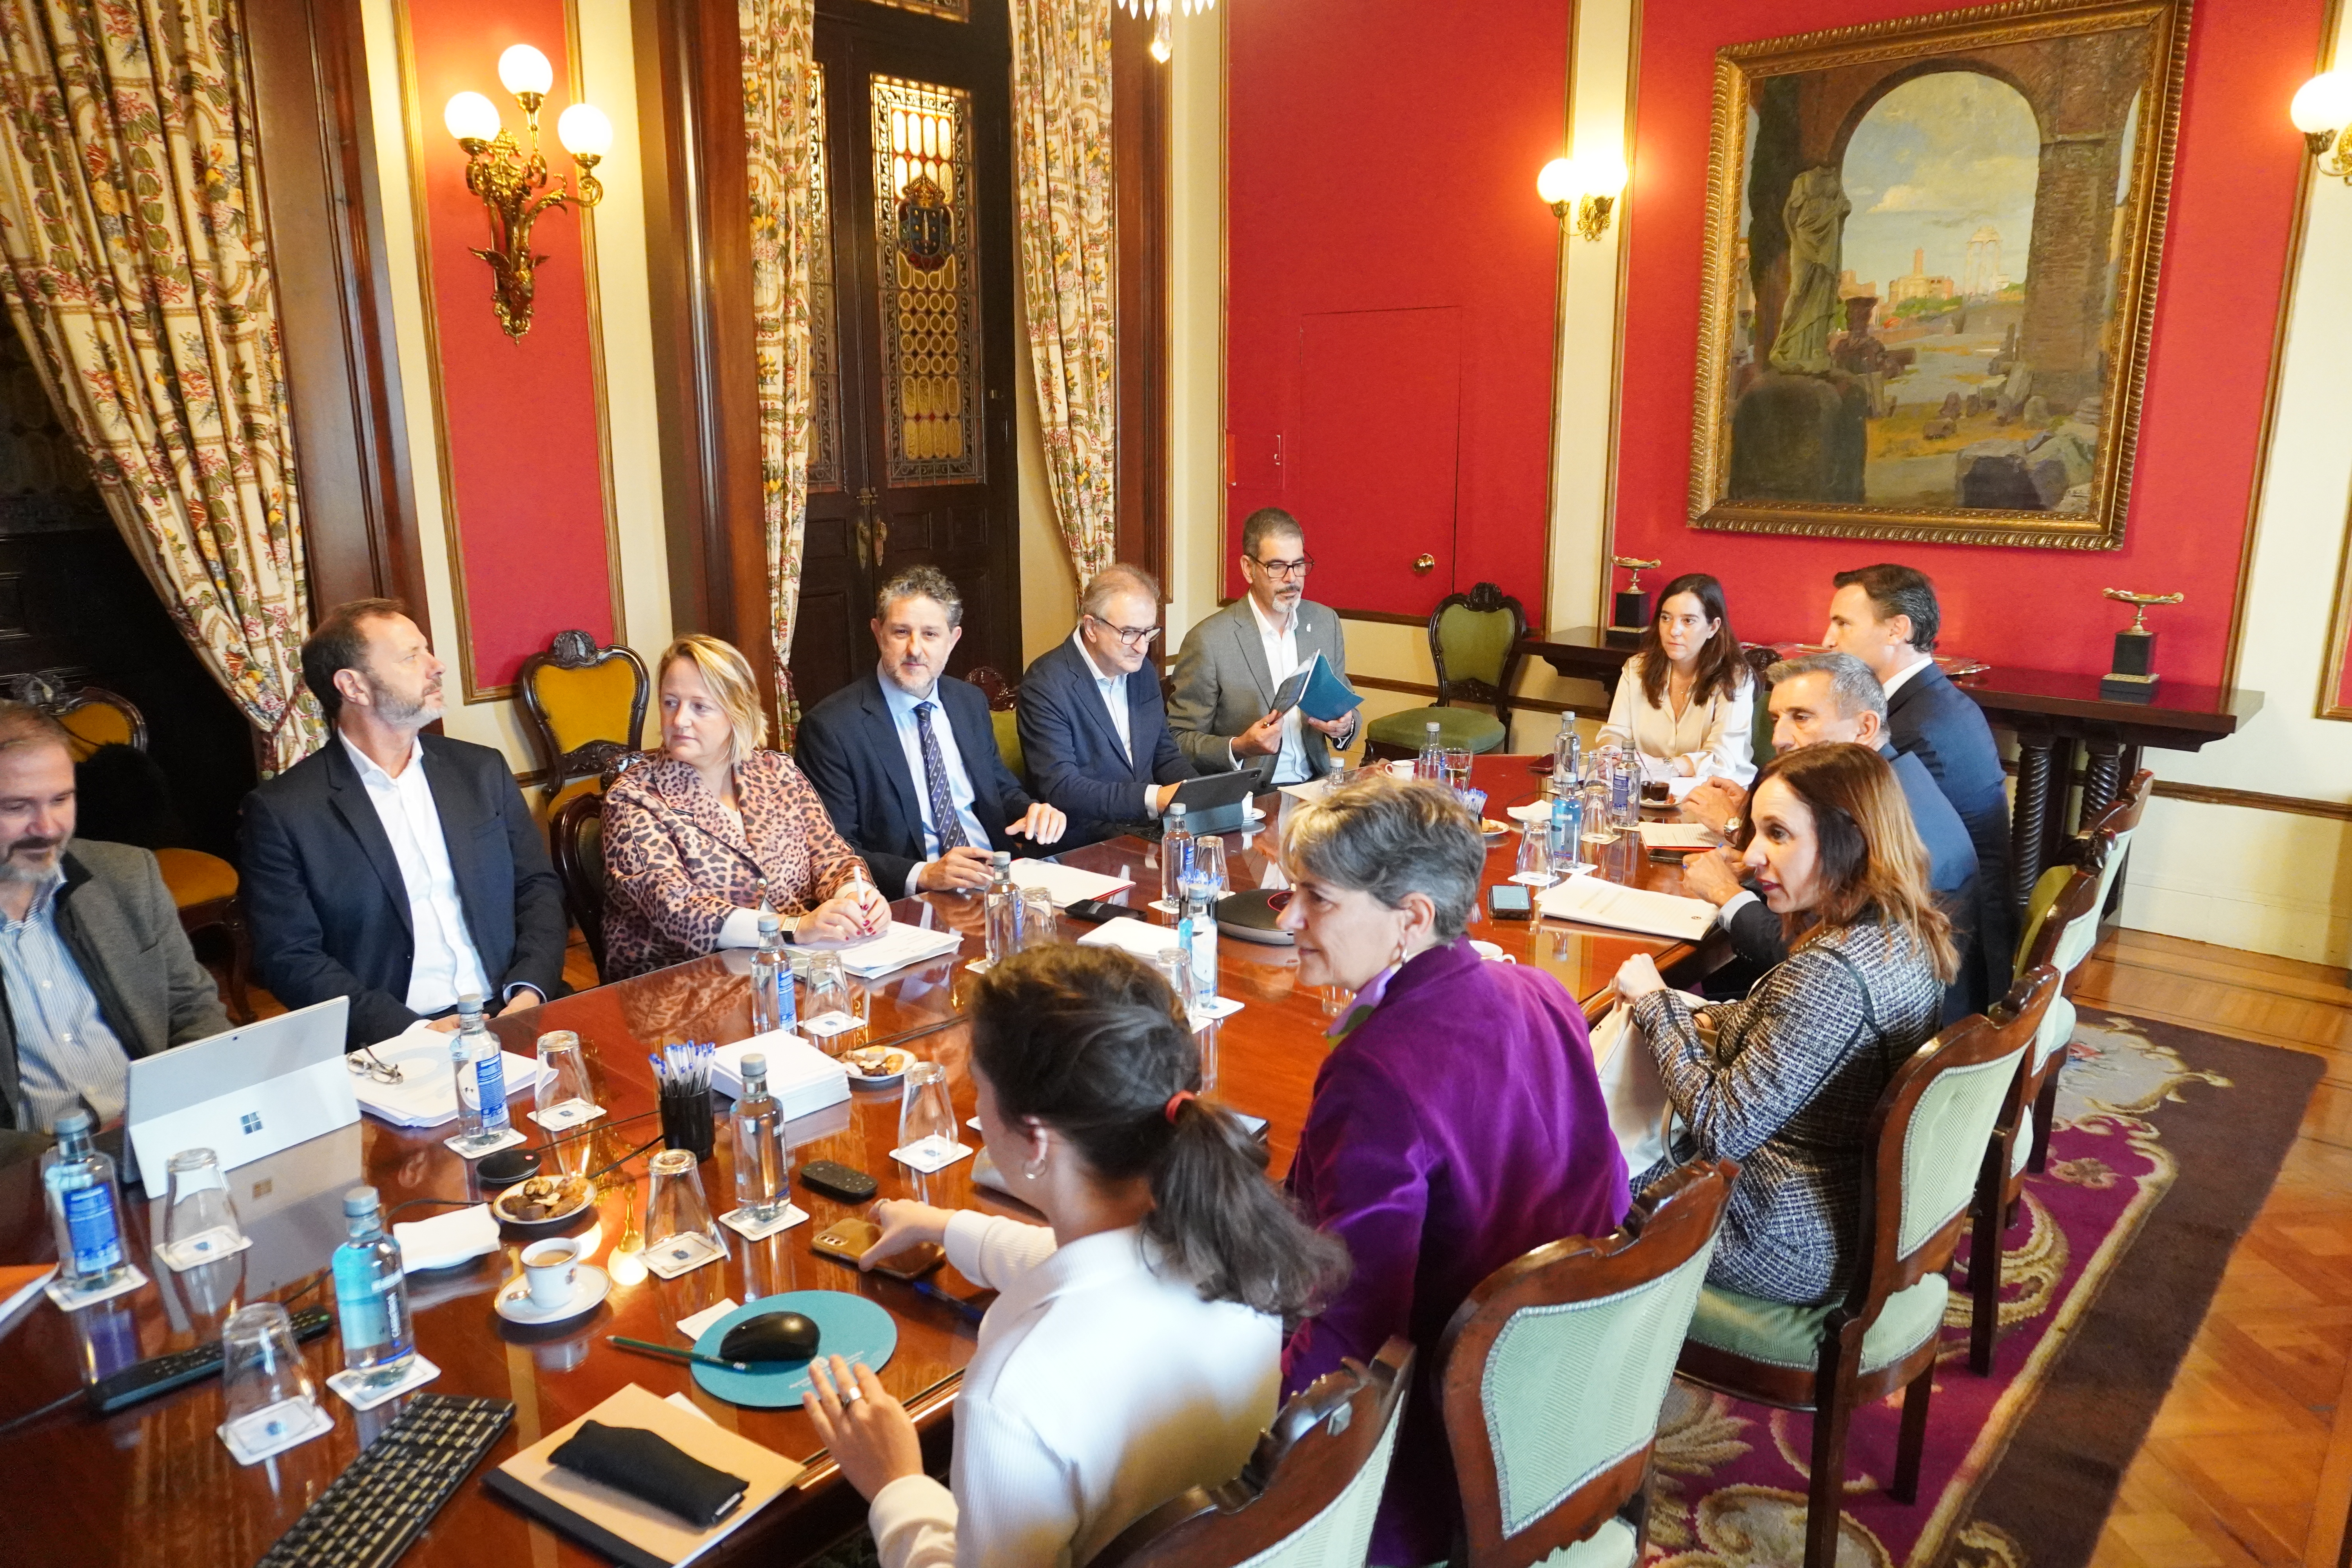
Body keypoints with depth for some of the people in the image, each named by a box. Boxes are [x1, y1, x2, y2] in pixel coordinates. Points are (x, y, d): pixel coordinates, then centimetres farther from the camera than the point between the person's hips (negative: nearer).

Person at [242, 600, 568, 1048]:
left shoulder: (482, 771, 12)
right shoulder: (282, 811, 0)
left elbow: (539, 887, 13)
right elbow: (290, 958, -3)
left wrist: (530, 991, -6)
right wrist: (414, 1031, -15)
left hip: (510, 1019, 3)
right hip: (391, 1045, -3)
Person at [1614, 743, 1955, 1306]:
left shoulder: (1829, 973, -34)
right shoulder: (1905, 931, -4)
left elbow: (1722, 1128, -28)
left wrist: (1654, 1002, -17)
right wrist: (1708, 1018, 2)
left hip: (1791, 1248, -9)